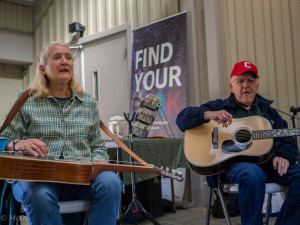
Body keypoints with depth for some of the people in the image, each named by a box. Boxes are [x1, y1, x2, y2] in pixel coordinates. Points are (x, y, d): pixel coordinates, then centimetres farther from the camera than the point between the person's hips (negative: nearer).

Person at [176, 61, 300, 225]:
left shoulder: (268, 111, 23)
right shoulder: (218, 106, 10)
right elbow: (182, 119, -1)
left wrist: (284, 157, -5)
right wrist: (208, 114, -21)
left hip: (269, 164, 5)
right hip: (232, 164, -5)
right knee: (253, 174, -37)